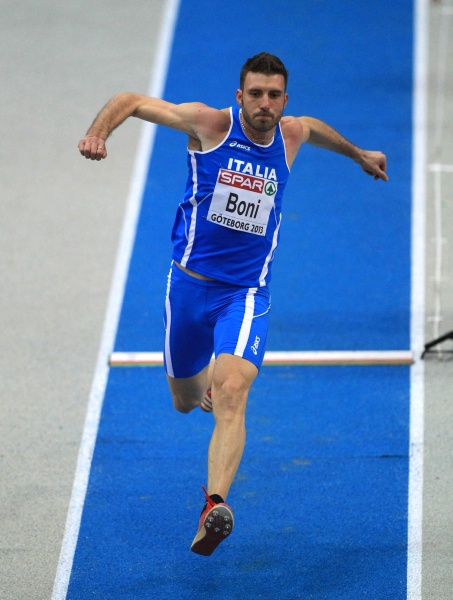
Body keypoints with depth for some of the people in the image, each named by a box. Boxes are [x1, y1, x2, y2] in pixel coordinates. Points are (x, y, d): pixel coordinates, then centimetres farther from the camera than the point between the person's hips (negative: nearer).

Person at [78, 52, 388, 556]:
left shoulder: (291, 135, 3)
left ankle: (215, 505, -39)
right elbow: (131, 101, -3)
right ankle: (209, 382, 56)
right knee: (185, 401, 17)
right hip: (190, 282, 0)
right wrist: (98, 133, -23)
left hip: (245, 293, 0)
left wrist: (357, 154, 47)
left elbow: (315, 128, 30)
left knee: (230, 393, -24)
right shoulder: (208, 124, -7)